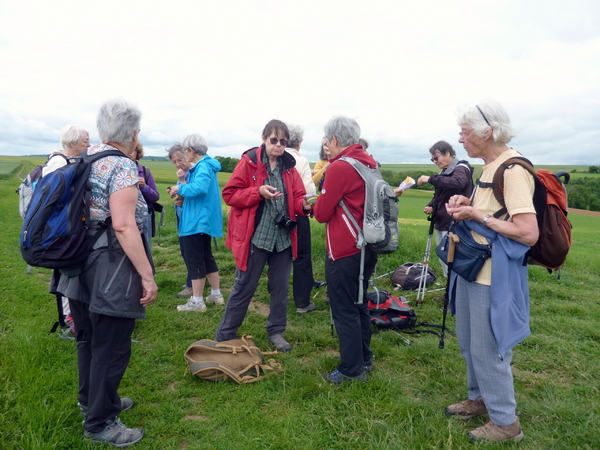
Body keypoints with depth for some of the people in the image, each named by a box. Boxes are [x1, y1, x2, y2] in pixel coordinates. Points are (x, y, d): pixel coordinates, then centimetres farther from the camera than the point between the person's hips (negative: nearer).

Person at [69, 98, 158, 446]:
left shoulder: (86, 158, 9)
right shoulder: (123, 166, -16)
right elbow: (123, 225, -25)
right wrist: (148, 276, -23)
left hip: (80, 262, 9)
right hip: (110, 268, -9)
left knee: (89, 338, 22)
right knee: (111, 347, 4)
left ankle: (93, 400, 41)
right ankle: (100, 422, 18)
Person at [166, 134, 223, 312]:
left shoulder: (203, 166, -16)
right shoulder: (205, 165, 14)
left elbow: (200, 188, -33)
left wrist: (180, 187, -19)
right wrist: (184, 181, 1)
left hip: (197, 221, -10)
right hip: (204, 220, 10)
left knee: (194, 259, -2)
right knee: (206, 257, 18)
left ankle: (197, 302, 6)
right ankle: (216, 294, 27)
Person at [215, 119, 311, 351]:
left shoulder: (289, 166, 7)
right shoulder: (249, 161, -6)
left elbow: (296, 198, 7)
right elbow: (229, 194, -8)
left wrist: (305, 205, -16)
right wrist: (258, 192, -21)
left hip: (283, 237, 5)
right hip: (254, 236, -4)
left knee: (280, 287, 13)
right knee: (244, 287, 4)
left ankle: (276, 332, 31)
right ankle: (224, 336, 20)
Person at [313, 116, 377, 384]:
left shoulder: (339, 168, -17)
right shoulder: (370, 163, 7)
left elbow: (322, 214, -13)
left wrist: (317, 202, 6)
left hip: (344, 253, -9)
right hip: (367, 247, 9)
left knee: (344, 312, 3)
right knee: (359, 305, 20)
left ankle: (352, 370, 14)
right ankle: (364, 360, 33)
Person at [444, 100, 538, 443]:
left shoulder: (513, 170, -20)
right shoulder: (490, 167, 9)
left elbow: (528, 233, -27)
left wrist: (477, 214, -20)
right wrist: (466, 206, 1)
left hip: (494, 276, -9)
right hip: (472, 269, 9)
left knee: (488, 350, 4)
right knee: (470, 344, 21)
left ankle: (506, 422, 24)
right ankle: (479, 398, 41)